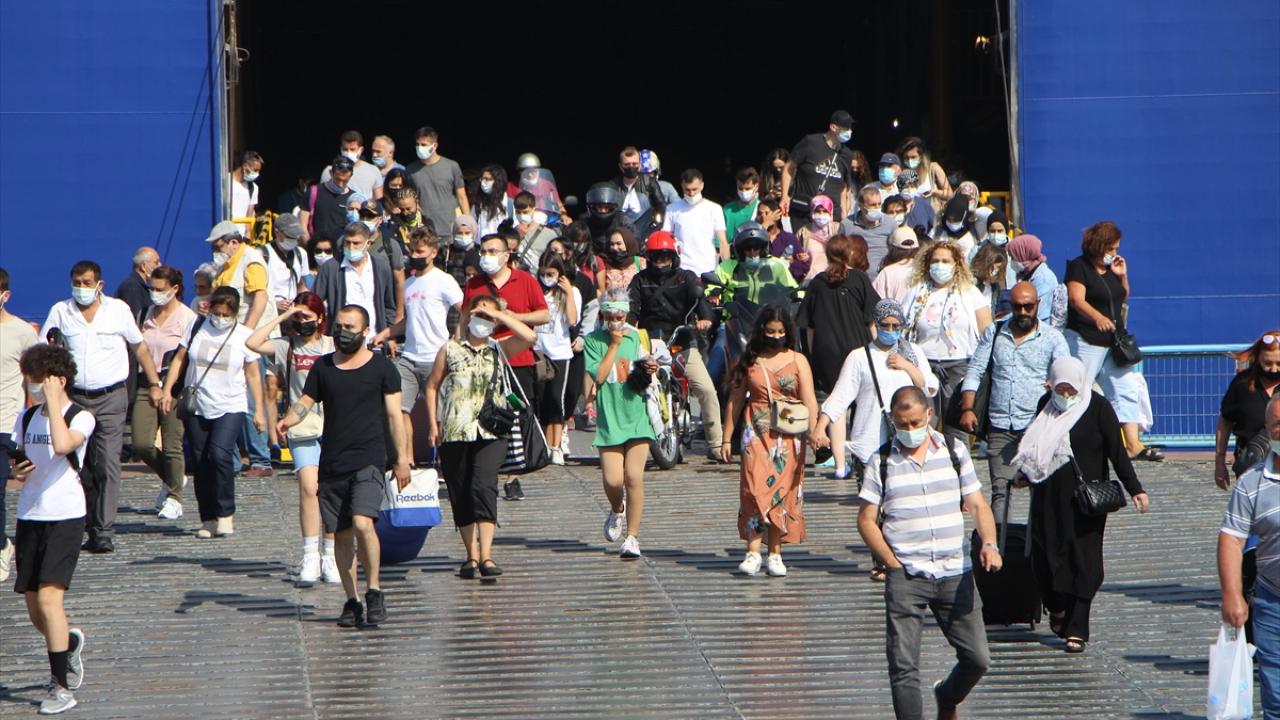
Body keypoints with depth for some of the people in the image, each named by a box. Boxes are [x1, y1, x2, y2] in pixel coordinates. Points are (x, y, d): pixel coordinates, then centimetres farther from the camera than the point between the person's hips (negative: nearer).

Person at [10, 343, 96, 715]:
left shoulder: (81, 418, -7)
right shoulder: (26, 417, 11)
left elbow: (63, 445, -27)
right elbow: (15, 461, 18)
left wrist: (53, 401, -19)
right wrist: (16, 471, -5)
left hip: (65, 517, -6)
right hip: (29, 517, 6)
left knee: (49, 597, -17)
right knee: (34, 609, 8)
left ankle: (61, 688, -11)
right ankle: (70, 643, 40)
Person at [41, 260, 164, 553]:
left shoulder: (118, 310, 3)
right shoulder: (60, 312, 5)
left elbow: (139, 347, 14)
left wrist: (154, 384, 13)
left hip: (111, 399, -2)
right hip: (74, 397, 2)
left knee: (107, 465, -10)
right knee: (80, 466, 7)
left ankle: (104, 532, -12)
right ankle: (90, 524, 21)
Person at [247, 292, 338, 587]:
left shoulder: (334, 347, 8)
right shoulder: (286, 347, 6)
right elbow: (252, 343, -9)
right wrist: (282, 317, -4)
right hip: (302, 429, -1)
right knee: (308, 488, -14)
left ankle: (330, 557, 10)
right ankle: (310, 557, -12)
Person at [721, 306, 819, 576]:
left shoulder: (798, 361, 5)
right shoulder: (749, 361, 7)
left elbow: (809, 400, -3)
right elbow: (735, 401, 11)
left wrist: (813, 431, -18)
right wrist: (726, 438, 9)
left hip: (789, 435, 1)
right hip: (757, 434, 0)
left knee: (783, 492, 1)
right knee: (755, 490, -13)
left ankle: (775, 554, 9)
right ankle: (753, 552, -14)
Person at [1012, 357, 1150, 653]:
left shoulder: (1098, 407, -5)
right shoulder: (1046, 404, 7)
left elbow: (1116, 451, -7)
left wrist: (1135, 489, -14)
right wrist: (1026, 475, 31)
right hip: (1049, 496, 4)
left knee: (1083, 561, -5)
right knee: (1046, 554, 1)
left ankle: (1076, 630, -2)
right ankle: (1057, 608, 29)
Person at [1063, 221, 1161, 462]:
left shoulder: (1112, 268, 14)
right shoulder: (1079, 267, -9)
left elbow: (1123, 298, 22)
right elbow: (1076, 299, -23)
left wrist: (1122, 276, 4)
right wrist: (1097, 317, -41)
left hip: (1114, 341, 7)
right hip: (1086, 341, -7)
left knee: (1127, 390, 1)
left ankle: (1133, 444, -1)